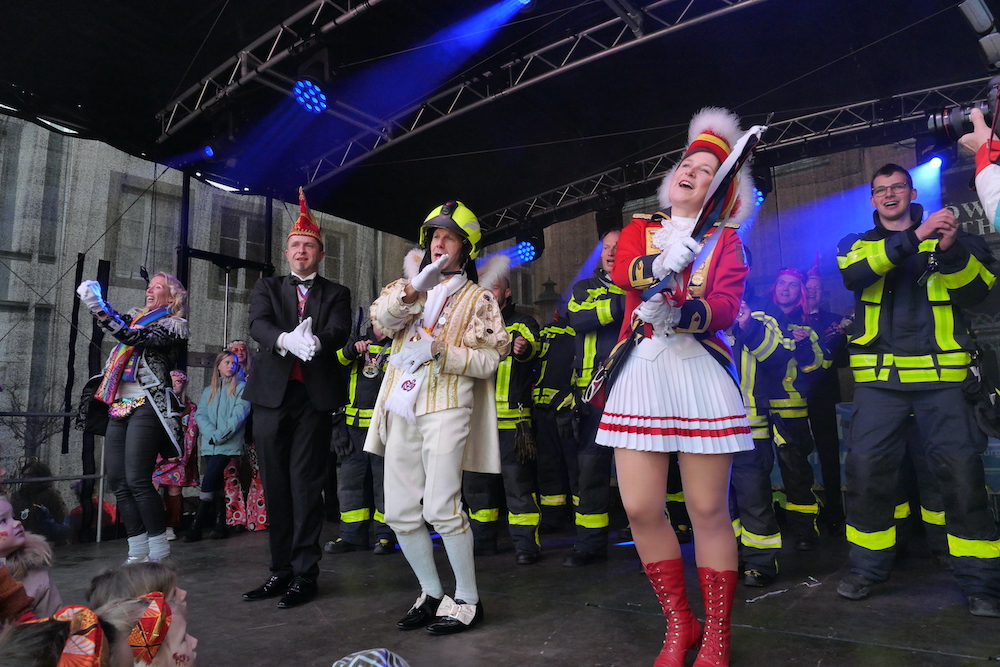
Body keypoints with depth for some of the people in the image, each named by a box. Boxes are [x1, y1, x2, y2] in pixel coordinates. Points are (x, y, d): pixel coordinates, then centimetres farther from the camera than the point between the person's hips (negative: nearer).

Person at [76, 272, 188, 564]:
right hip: (120, 407, 7)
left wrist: (98, 307, -21)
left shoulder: (175, 325, -1)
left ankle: (159, 555, -3)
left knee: (137, 481, -13)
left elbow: (137, 338, -15)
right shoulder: (137, 317, 22)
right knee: (117, 481, 3)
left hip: (147, 406, -7)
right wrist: (93, 299, -7)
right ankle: (137, 554, 10)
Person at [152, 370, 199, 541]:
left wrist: (180, 455, -8)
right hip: (159, 455, 1)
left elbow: (191, 433, 2)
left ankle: (170, 527, 6)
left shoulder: (191, 408, 7)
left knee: (175, 491, -2)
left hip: (180, 457, -1)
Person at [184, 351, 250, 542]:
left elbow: (240, 413, -7)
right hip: (210, 445, 5)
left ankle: (196, 525, -6)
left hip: (229, 445, -5)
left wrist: (222, 434, -15)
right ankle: (220, 524, 11)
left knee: (208, 481, -13)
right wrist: (212, 434, -10)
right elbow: (200, 414, 7)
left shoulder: (241, 387, 4)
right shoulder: (209, 390, 17)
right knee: (216, 485, 6)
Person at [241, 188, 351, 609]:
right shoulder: (267, 288, 15)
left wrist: (315, 341, -31)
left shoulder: (336, 294, 11)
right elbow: (258, 325, -5)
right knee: (275, 486, 7)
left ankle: (305, 574, 5)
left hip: (315, 398, -2)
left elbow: (339, 332, -7)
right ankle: (281, 571, 18)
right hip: (272, 395, 2)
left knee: (306, 485, -3)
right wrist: (286, 340, -27)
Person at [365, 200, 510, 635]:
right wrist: (411, 291, -17)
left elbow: (488, 360, -2)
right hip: (402, 408, 5)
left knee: (441, 507, -15)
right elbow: (380, 318, 1)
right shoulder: (408, 287, 21)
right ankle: (432, 594, 21)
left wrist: (438, 350, -15)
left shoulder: (478, 298, 9)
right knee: (400, 511, 5)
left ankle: (467, 599, 3)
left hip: (446, 407, -5)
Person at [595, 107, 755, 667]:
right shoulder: (640, 229, 17)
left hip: (701, 373, -2)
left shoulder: (726, 239, 10)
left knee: (709, 510, 1)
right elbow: (621, 271, -6)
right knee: (641, 508, 0)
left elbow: (727, 305, -6)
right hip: (641, 373, 2)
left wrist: (677, 313, -26)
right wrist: (659, 263, -27)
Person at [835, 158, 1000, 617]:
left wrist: (952, 251, -21)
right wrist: (913, 237, -22)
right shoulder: (857, 245, 13)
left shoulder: (951, 235, 12)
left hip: (940, 373, 0)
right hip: (879, 376, 1)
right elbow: (853, 274, -12)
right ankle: (868, 567, 16)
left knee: (963, 473, -4)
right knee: (866, 470, 0)